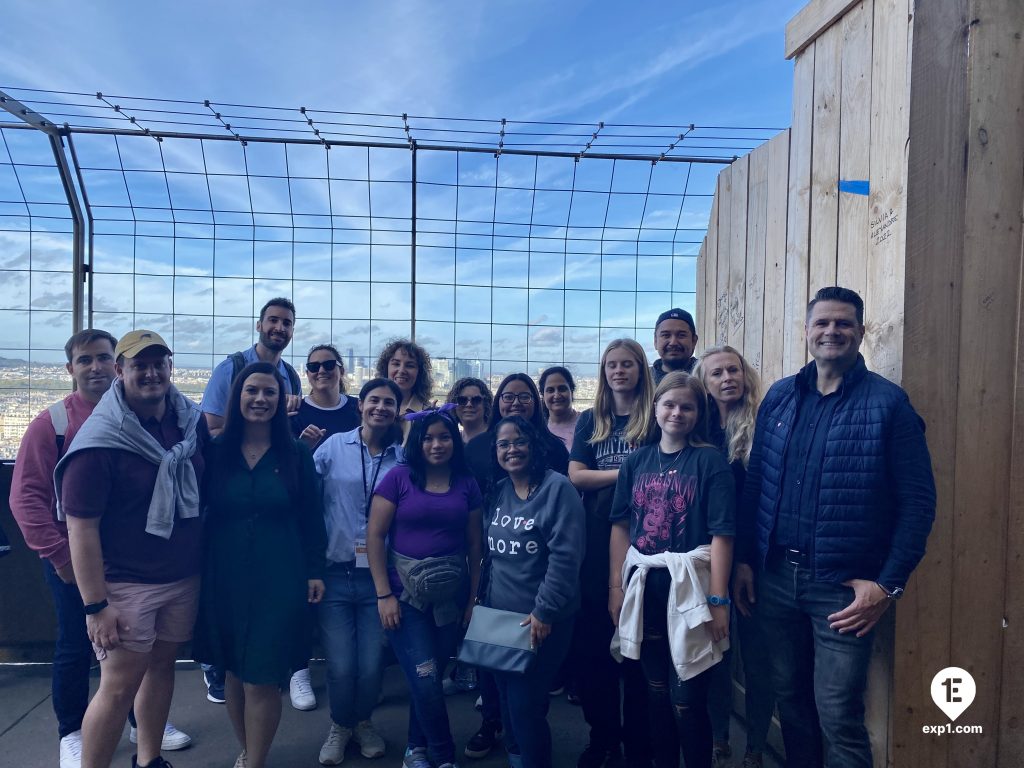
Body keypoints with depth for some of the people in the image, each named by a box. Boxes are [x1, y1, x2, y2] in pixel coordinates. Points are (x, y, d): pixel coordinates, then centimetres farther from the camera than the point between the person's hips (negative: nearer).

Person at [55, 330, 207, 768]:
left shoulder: (192, 421, -1)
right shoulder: (100, 439, -16)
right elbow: (81, 527, -15)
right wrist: (95, 605, -16)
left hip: (185, 577, 5)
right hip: (126, 583, -5)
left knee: (161, 665, 18)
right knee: (119, 685, 0)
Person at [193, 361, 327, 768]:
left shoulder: (296, 453, -2)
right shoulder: (215, 451, 0)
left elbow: (311, 518, 1)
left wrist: (315, 570, -2)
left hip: (279, 579, -2)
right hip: (225, 577, 2)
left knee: (262, 679, -1)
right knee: (233, 673, 14)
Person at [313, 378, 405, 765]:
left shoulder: (403, 455, 3)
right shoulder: (334, 446, -1)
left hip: (379, 576, 1)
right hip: (335, 573, -1)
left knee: (371, 665, 4)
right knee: (341, 666, 2)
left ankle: (363, 722, 37)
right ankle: (339, 725, 34)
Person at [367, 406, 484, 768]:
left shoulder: (467, 484, 4)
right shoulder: (400, 477, -5)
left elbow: (474, 543, 7)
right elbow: (374, 536, -6)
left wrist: (473, 596, 4)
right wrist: (384, 594, -10)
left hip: (451, 594, 3)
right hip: (405, 592, -3)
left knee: (430, 678, 10)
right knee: (425, 679, -5)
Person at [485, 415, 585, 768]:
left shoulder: (557, 488, -13)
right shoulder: (498, 492, 7)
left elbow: (565, 555, -18)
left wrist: (544, 610, -18)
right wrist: (482, 599, 12)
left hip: (541, 620, -6)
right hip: (499, 614, 6)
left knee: (525, 705, -1)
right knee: (507, 700, 15)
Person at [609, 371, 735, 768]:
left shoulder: (710, 460, -5)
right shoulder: (637, 460, 6)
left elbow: (721, 534, -10)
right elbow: (621, 525, 7)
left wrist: (718, 600, -13)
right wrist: (616, 586, 3)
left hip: (689, 588, -4)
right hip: (643, 586, 4)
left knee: (686, 699, 2)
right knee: (656, 692, 16)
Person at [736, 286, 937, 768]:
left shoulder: (889, 402, -6)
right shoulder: (779, 396, 6)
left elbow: (918, 500, -7)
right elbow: (754, 482, 7)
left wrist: (889, 584, -12)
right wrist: (745, 559, 4)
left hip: (844, 585, -4)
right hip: (775, 575, 4)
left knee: (838, 714, 3)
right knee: (789, 698, 17)